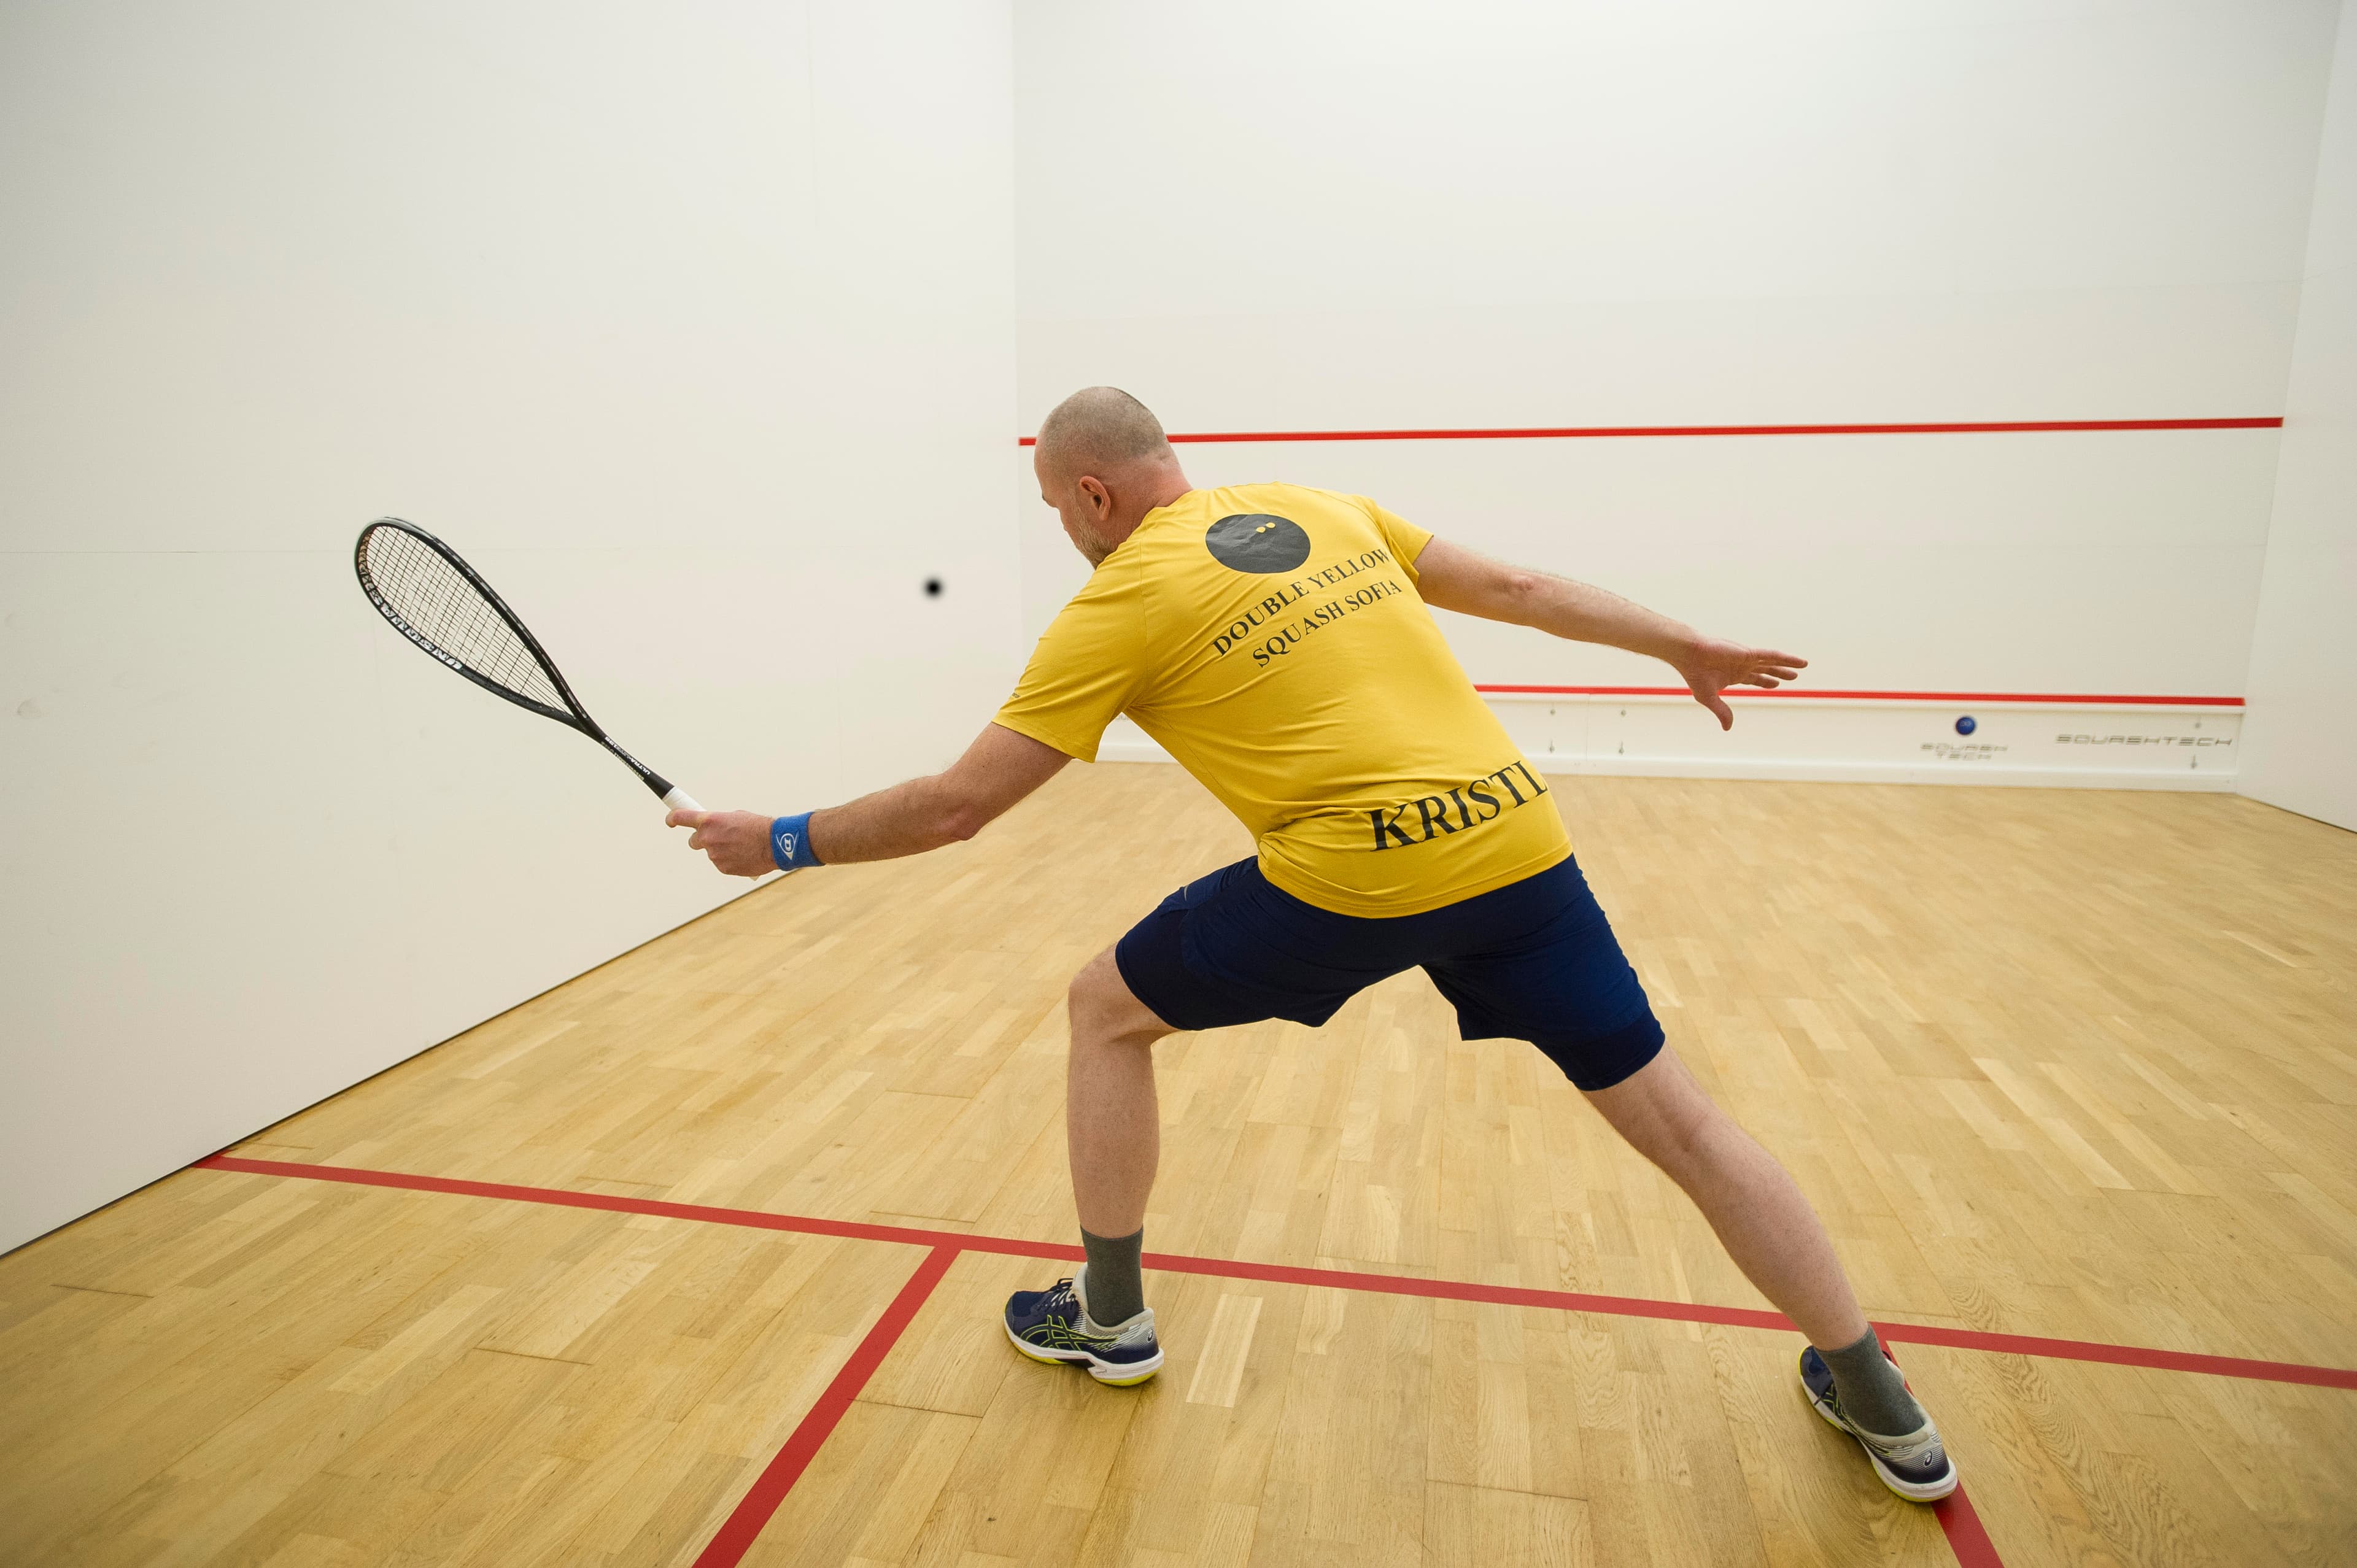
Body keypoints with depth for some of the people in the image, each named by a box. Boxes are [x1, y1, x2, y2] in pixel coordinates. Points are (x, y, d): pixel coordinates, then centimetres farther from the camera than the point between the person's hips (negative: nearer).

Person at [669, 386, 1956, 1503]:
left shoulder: (1121, 601, 0)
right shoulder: (1323, 508, 16)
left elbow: (954, 807, -1)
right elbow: (1514, 587, 19)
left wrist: (782, 842, 13)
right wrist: (1688, 646, 30)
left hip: (1352, 875, -6)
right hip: (1518, 833, 6)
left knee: (1106, 1010, 17)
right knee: (1673, 1113, 19)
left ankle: (1109, 1316, 30)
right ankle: (1877, 1399, 30)